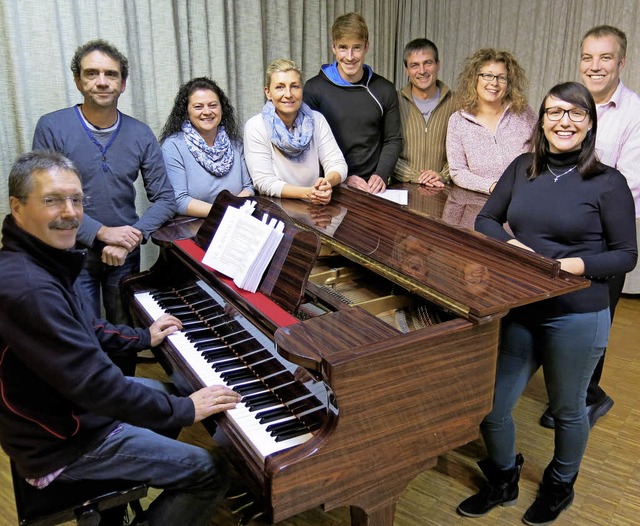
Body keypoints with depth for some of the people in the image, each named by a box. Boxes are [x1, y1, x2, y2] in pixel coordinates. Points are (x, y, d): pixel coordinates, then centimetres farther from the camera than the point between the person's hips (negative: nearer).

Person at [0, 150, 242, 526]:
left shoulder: (45, 260, -1)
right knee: (211, 475, -8)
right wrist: (185, 409, -23)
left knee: (168, 397, 30)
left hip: (62, 406, 10)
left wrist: (144, 338, 22)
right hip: (62, 446, -10)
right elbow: (94, 384, -33)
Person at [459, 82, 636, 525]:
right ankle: (503, 482, 37)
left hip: (578, 317, -3)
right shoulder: (522, 168, 3)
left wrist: (579, 265, -23)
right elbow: (486, 219, 9)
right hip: (518, 310, 4)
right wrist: (511, 244, -11)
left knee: (567, 409, 17)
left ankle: (560, 487, 46)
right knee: (491, 408, 6)